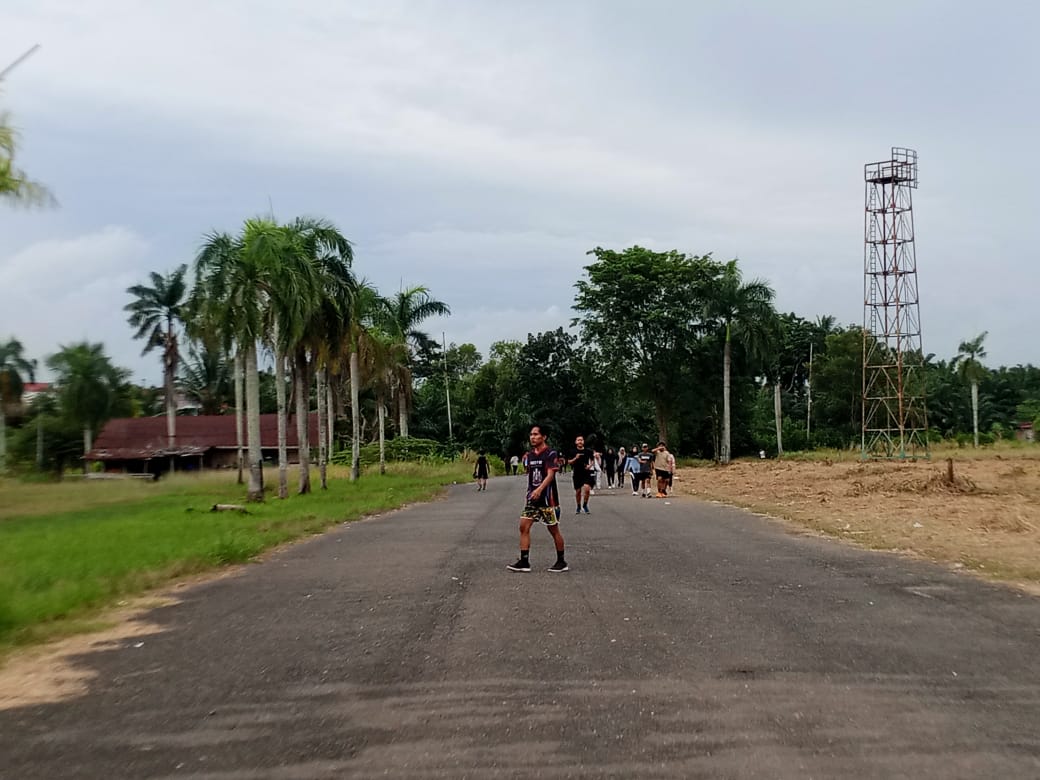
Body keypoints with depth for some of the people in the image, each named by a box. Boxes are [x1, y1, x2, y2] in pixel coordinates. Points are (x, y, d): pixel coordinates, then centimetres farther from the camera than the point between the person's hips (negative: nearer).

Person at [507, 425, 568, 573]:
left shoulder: (550, 453, -11)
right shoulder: (530, 454, 10)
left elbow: (550, 475, -22)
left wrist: (539, 490, -33)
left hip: (546, 497, -7)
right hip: (532, 497, 7)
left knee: (554, 530, 2)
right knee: (524, 526, -3)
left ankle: (562, 562, 15)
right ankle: (524, 562, 0)